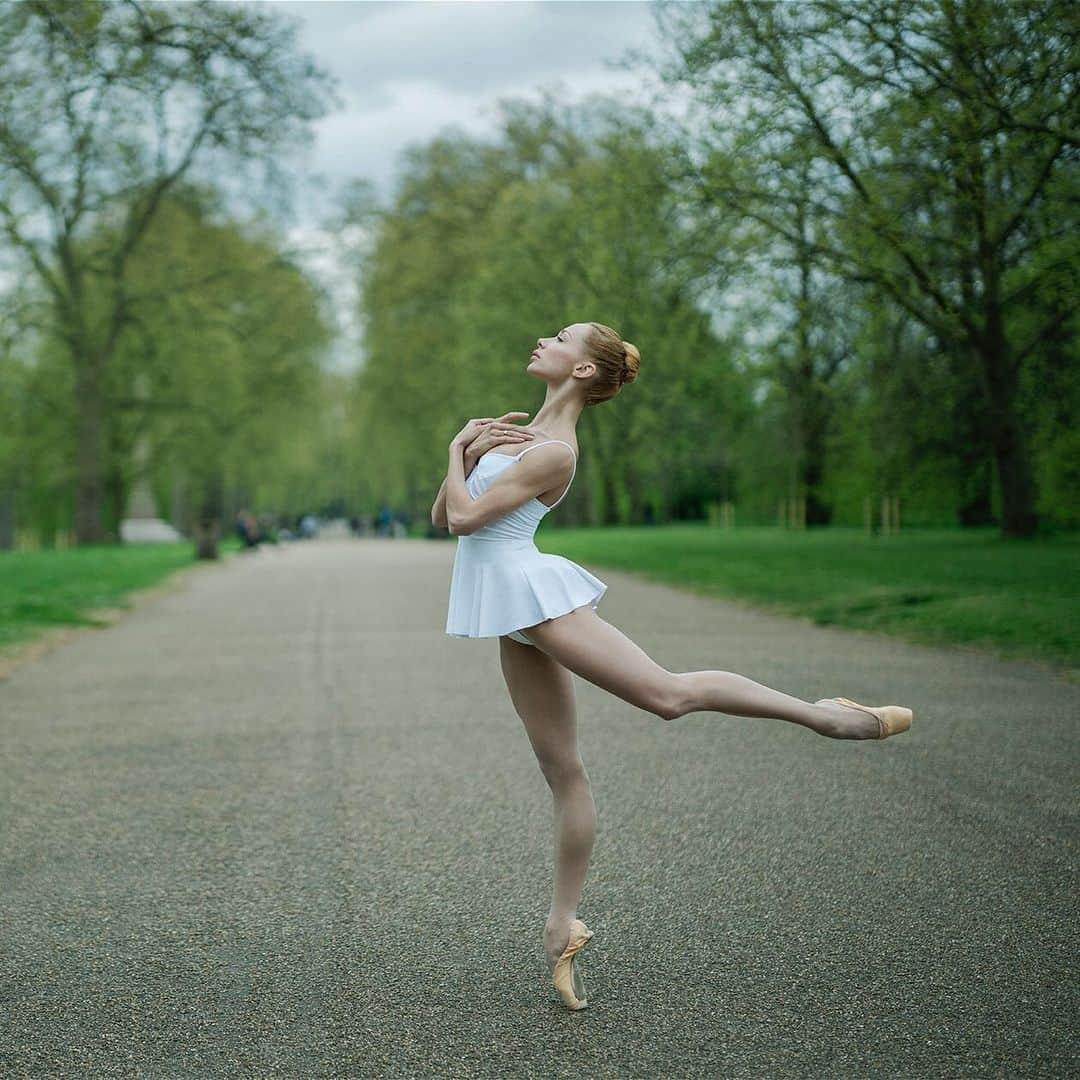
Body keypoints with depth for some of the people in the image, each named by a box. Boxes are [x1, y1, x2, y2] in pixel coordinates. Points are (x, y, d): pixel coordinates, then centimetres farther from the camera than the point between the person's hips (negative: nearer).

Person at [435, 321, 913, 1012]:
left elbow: (465, 518, -18)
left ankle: (820, 713, -2)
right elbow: (441, 517, 17)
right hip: (513, 616, 8)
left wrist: (457, 454, -1)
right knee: (563, 770, 6)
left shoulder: (554, 452, -12)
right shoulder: (515, 429, 16)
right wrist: (465, 451, 3)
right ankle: (563, 926, 8)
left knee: (666, 692, -14)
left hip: (532, 593, -8)